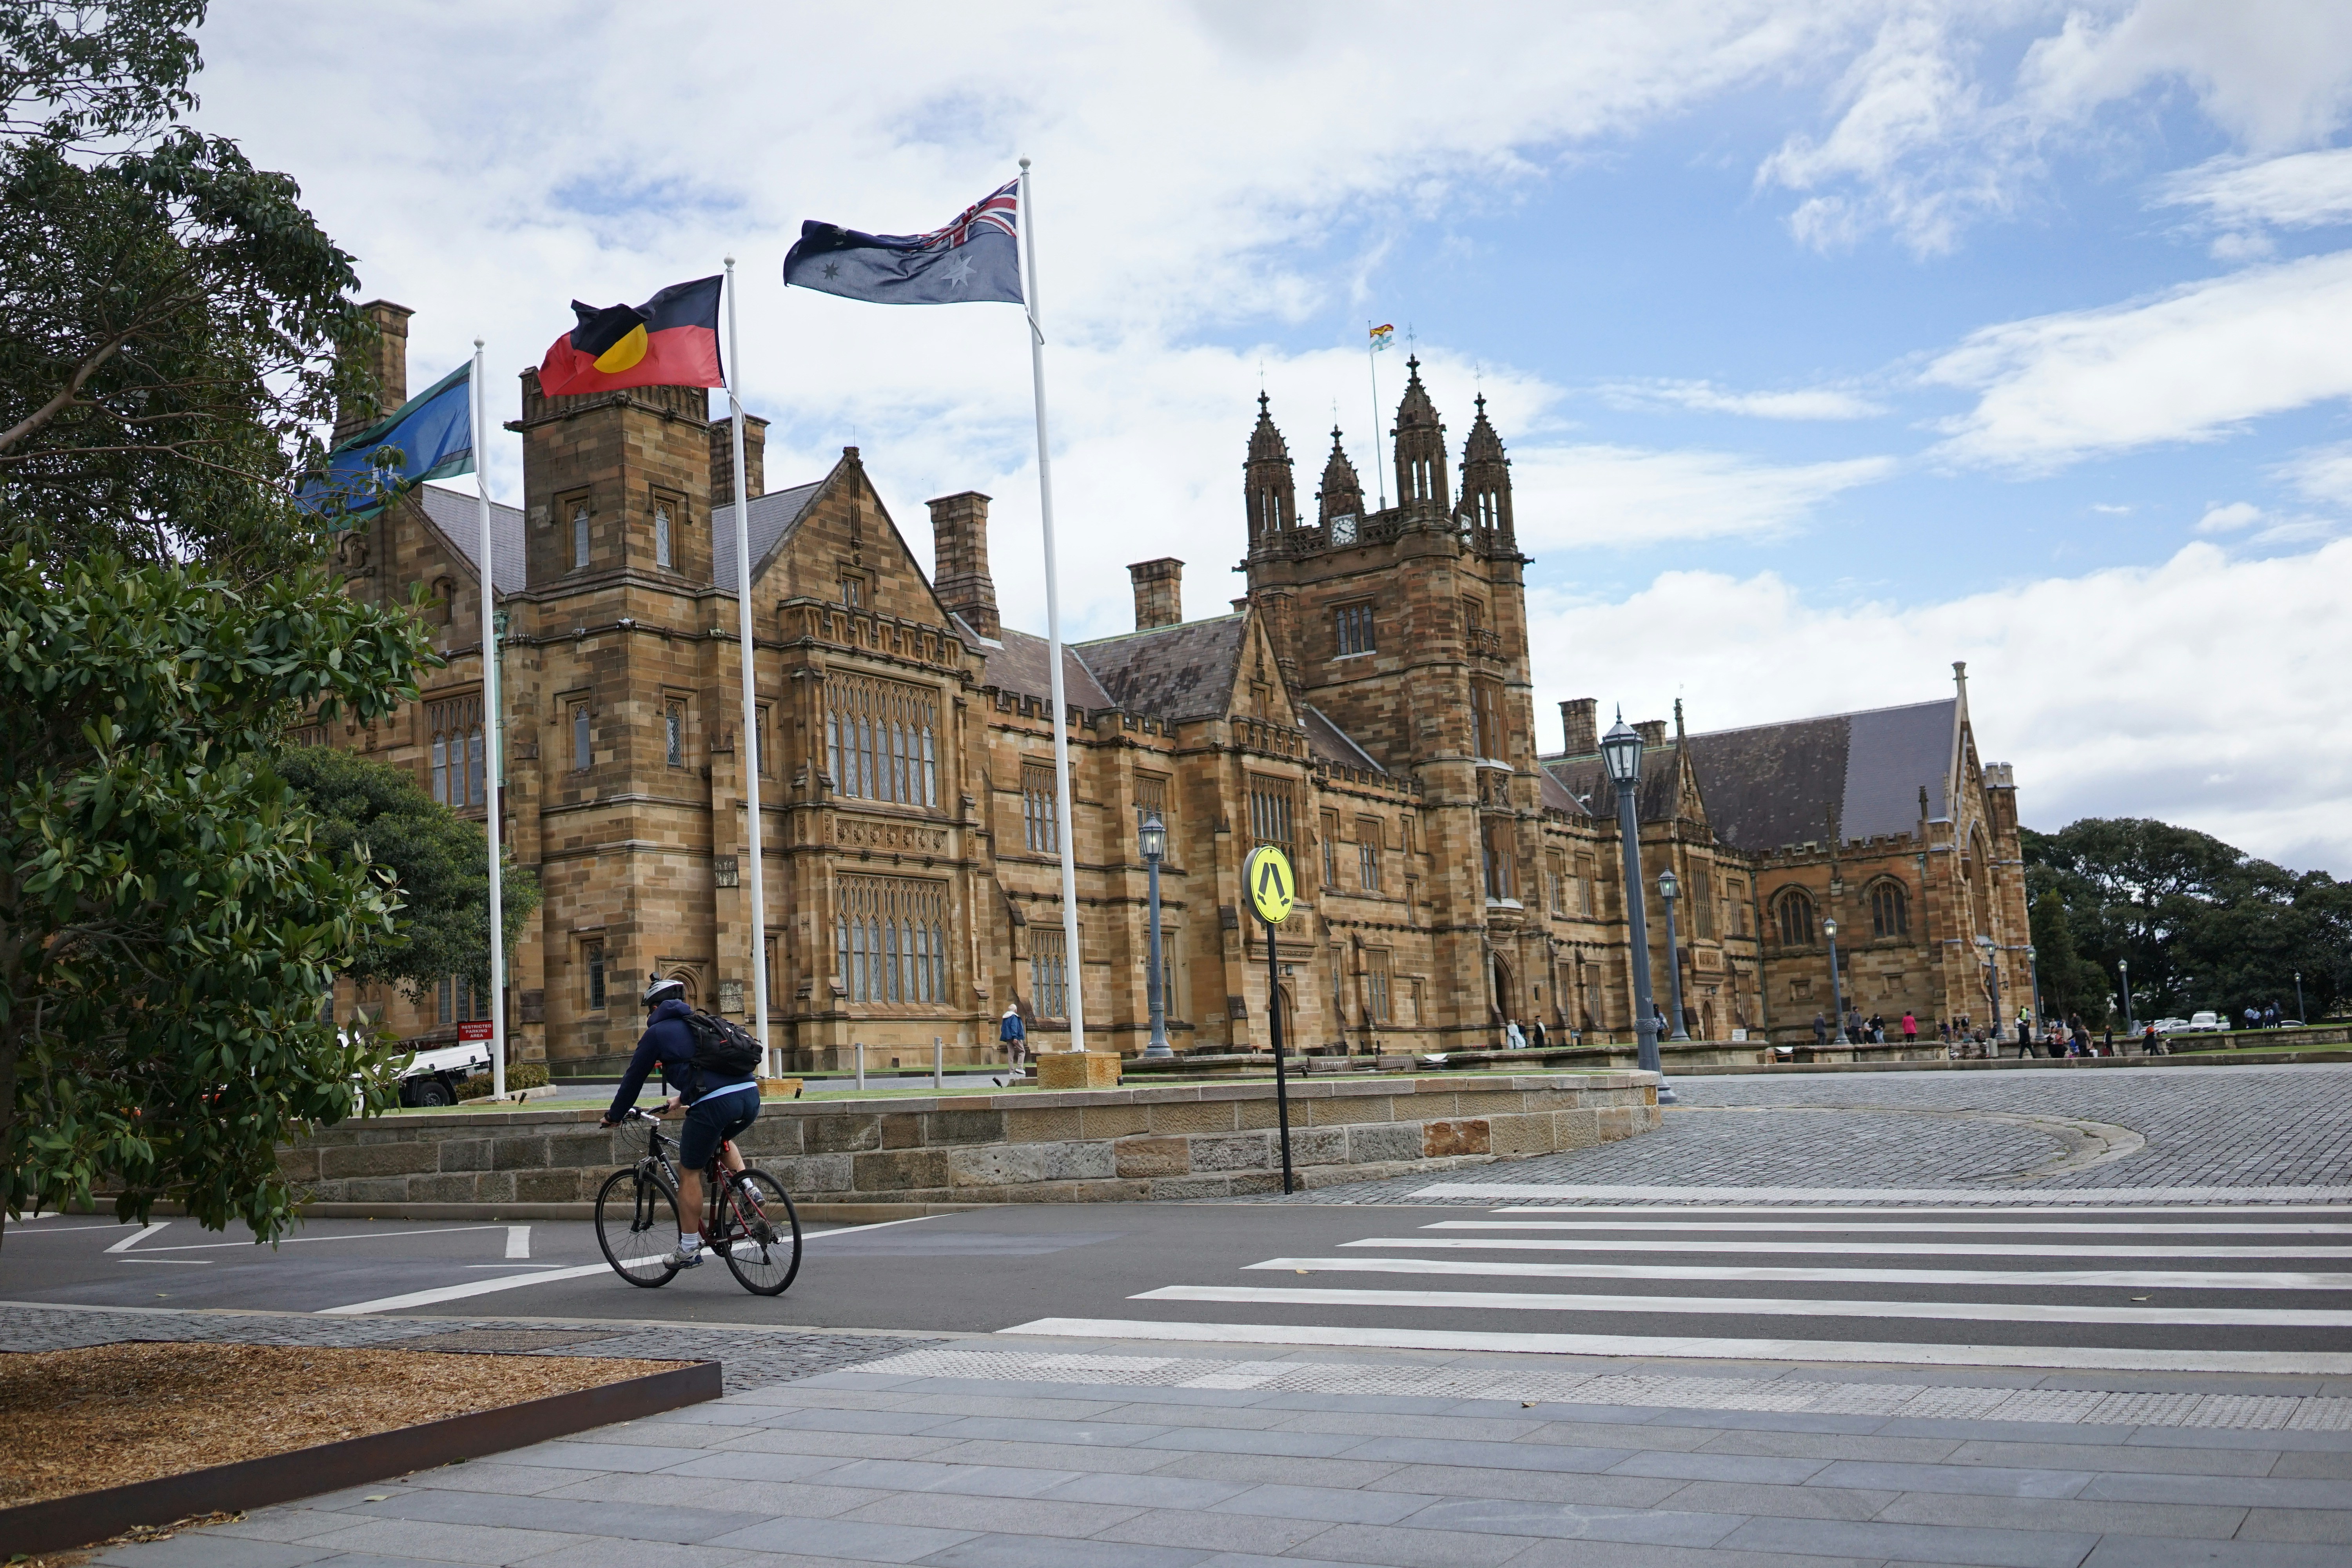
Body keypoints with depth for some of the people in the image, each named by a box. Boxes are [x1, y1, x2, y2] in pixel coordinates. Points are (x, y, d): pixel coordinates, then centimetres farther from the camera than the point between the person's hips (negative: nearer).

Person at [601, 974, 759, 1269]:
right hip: (750, 1095, 6)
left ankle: (689, 1248, 14)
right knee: (722, 1138, 37)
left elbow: (634, 1078, 18)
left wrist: (614, 1116, 32)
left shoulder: (658, 1032, 12)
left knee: (689, 1173, 10)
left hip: (714, 1102, -6)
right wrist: (681, 1100, 59)